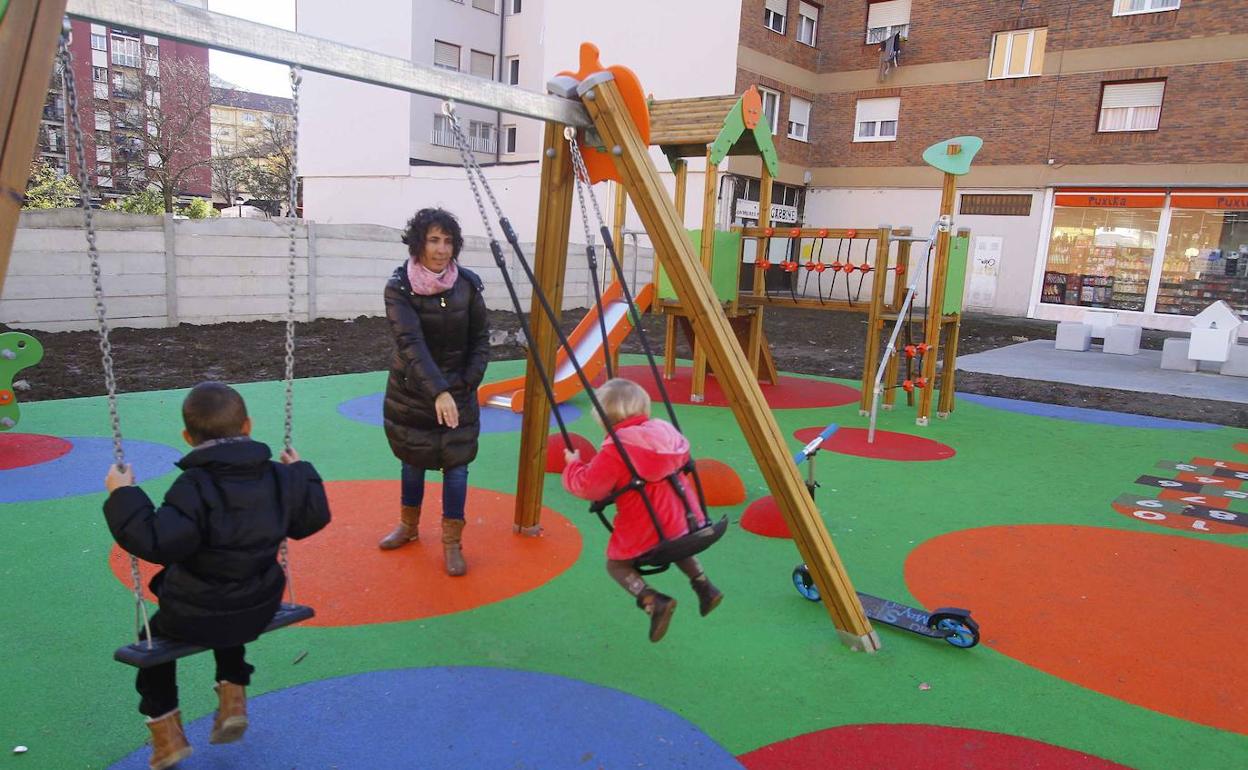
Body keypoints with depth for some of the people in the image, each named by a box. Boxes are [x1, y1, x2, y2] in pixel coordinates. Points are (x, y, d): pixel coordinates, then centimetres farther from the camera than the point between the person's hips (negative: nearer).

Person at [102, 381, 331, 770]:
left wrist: (123, 498, -22)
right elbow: (313, 517, 7)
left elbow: (156, 542, -30)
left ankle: (167, 734, 28)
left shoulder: (193, 487, -23)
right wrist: (302, 473, 19)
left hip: (193, 618, -5)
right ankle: (233, 700, 32)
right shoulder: (279, 477, -7)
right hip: (258, 611, 5)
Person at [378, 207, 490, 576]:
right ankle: (409, 526, 37)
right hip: (410, 389, 0)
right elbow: (411, 343, -28)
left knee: (455, 462, -1)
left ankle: (452, 543, 12)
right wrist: (438, 392, -39)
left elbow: (480, 339, 1)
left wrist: (467, 383, -9)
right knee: (413, 458, 15)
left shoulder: (467, 284, -9)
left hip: (457, 389, 1)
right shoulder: (398, 287, -16)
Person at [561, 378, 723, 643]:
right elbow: (682, 458, 21)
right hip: (685, 521, 7)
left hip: (642, 534, -7)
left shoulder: (615, 452, -17)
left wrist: (573, 465, 4)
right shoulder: (666, 433, 2)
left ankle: (653, 601, -9)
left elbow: (588, 486, -16)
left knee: (616, 563, 14)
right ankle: (703, 584, 20)